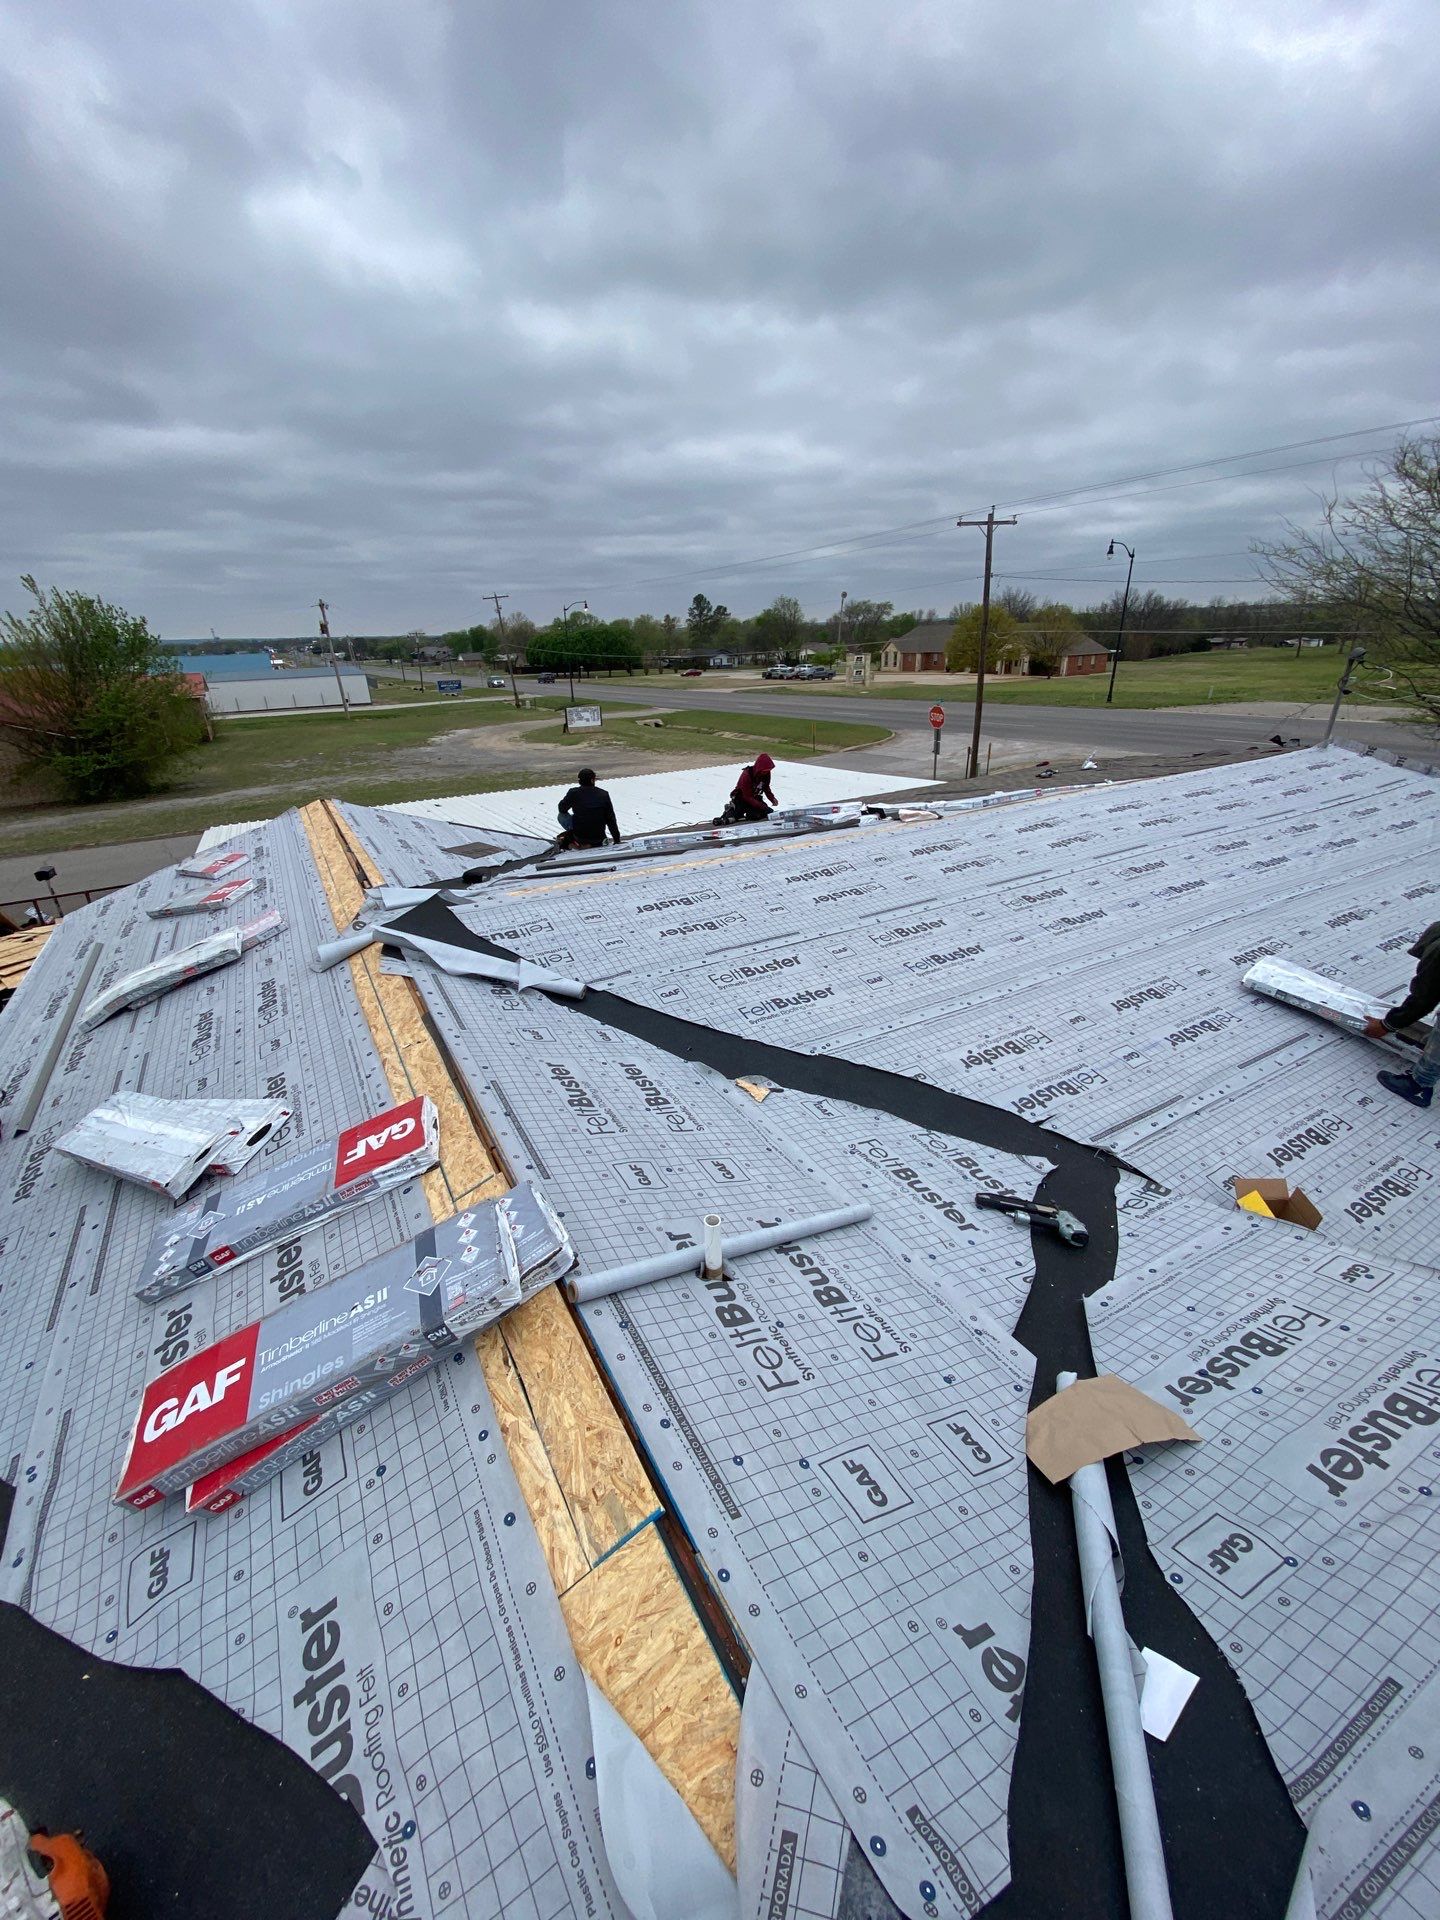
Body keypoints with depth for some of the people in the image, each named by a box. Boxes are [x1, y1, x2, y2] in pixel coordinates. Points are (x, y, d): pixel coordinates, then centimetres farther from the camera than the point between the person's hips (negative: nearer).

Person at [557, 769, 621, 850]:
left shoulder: (574, 793, -9)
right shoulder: (604, 794, -4)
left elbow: (562, 809, 6)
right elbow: (611, 819, -1)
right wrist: (617, 841, 7)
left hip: (580, 836, -3)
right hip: (598, 838, 3)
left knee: (562, 815, 18)